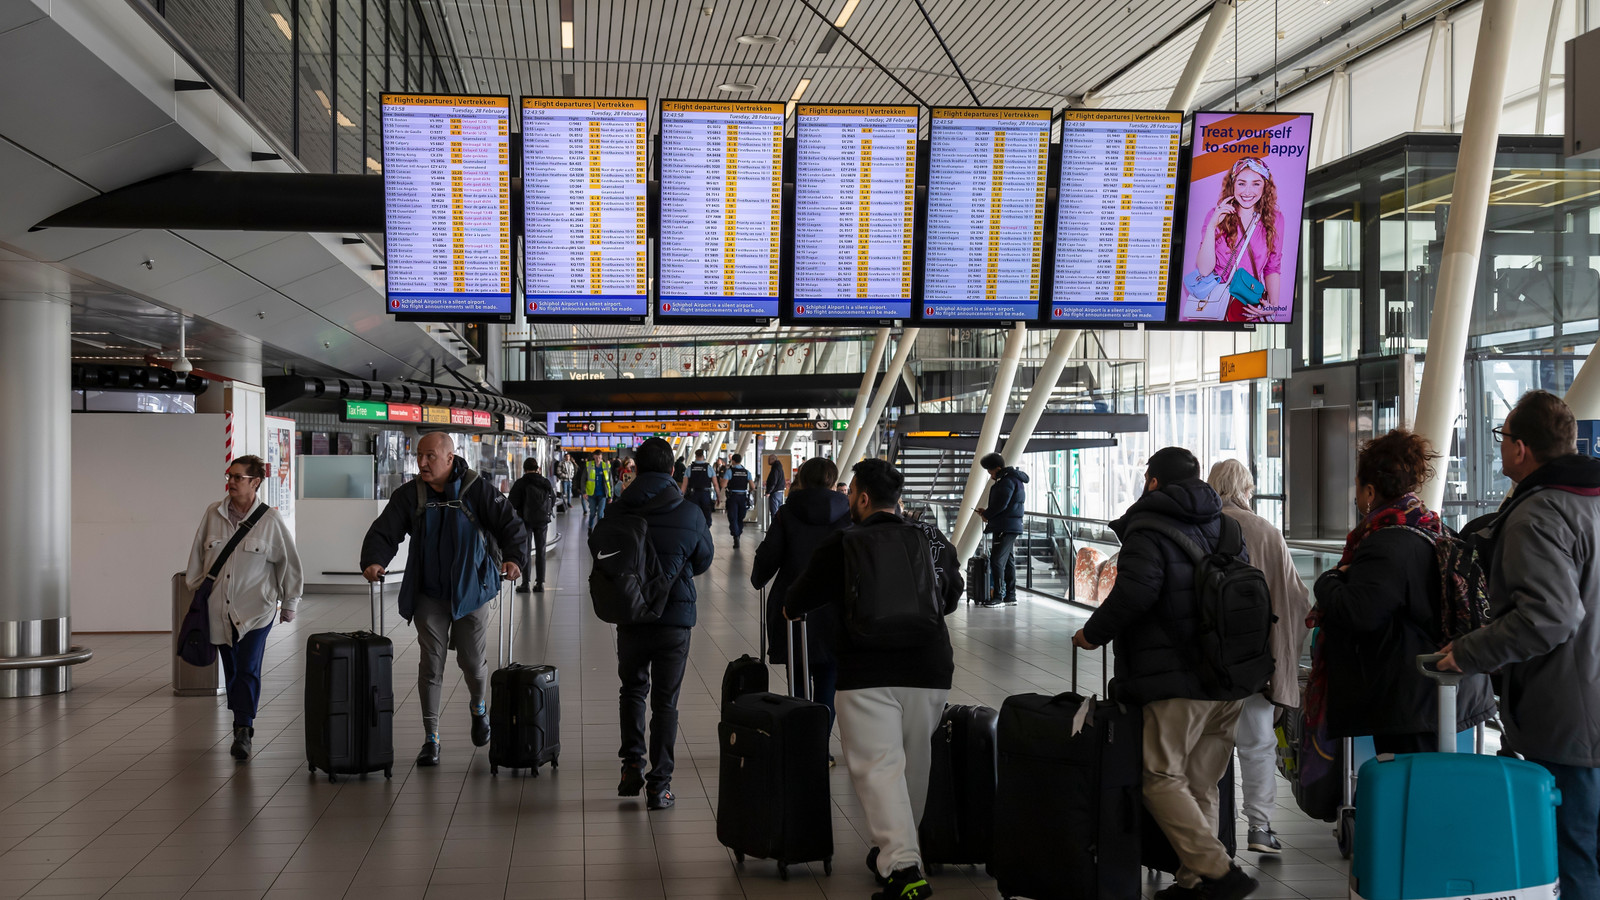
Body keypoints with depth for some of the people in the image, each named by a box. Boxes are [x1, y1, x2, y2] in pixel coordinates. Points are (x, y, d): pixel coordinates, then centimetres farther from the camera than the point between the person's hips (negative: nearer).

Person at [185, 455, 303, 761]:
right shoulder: (213, 514, 2)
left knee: (248, 670, -11)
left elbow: (289, 563, 4)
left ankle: (243, 732, -6)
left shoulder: (270, 520, -5)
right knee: (232, 671, 8)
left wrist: (289, 604, 9)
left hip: (256, 609, -3)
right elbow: (198, 555, 15)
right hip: (218, 607, 3)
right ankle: (242, 727, 20)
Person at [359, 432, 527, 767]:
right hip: (429, 593, 2)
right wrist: (374, 561, -24)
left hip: (470, 591, -1)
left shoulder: (477, 491, -10)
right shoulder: (408, 495, -3)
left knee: (472, 661, 8)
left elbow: (511, 525, -11)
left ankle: (480, 708, 41)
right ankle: (431, 739, 6)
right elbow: (384, 532, -5)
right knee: (431, 664, -2)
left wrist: (514, 558, -28)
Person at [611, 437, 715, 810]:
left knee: (632, 689, 22)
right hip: (675, 616, -1)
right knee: (665, 701, 7)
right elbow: (703, 562, 6)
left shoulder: (617, 511, -7)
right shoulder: (689, 514, -9)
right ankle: (659, 784, 7)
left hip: (629, 615, 1)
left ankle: (632, 764, 9)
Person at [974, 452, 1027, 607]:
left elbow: (1001, 504, -21)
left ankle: (997, 596, -12)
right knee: (1007, 561, 15)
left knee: (996, 561, -12)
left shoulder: (1007, 481, -15)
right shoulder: (1014, 479, 19)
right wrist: (987, 511, 13)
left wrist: (986, 515, -6)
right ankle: (1010, 595, 20)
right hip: (1012, 526, 11)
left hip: (1005, 528, -11)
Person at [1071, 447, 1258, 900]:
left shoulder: (1149, 532, -8)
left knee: (1161, 778, -4)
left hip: (1178, 681, -8)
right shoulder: (1225, 528, 16)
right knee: (1201, 784, 13)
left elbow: (1134, 594, -22)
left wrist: (1093, 633, -7)